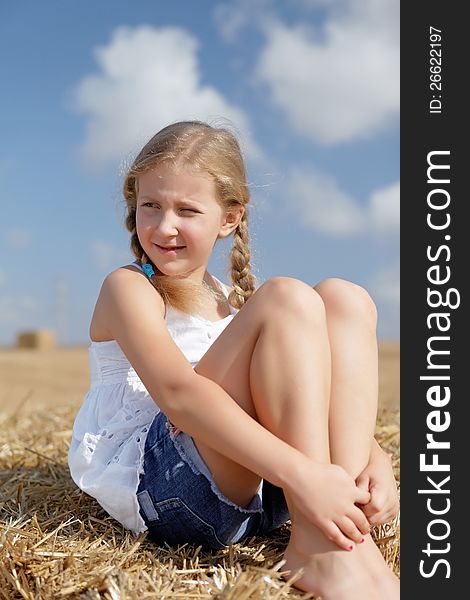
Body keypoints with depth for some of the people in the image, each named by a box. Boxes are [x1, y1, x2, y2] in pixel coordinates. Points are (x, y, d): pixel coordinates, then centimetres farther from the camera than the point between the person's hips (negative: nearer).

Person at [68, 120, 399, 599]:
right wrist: (301, 474, -35)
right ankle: (320, 552, -29)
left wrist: (373, 458, -12)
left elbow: (312, 403, 10)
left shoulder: (233, 303, 17)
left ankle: (351, 537, -19)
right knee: (288, 301, -21)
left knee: (343, 300, -5)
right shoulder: (128, 288, -3)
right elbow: (176, 391, -24)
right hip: (156, 485, -6)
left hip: (254, 493, 7)